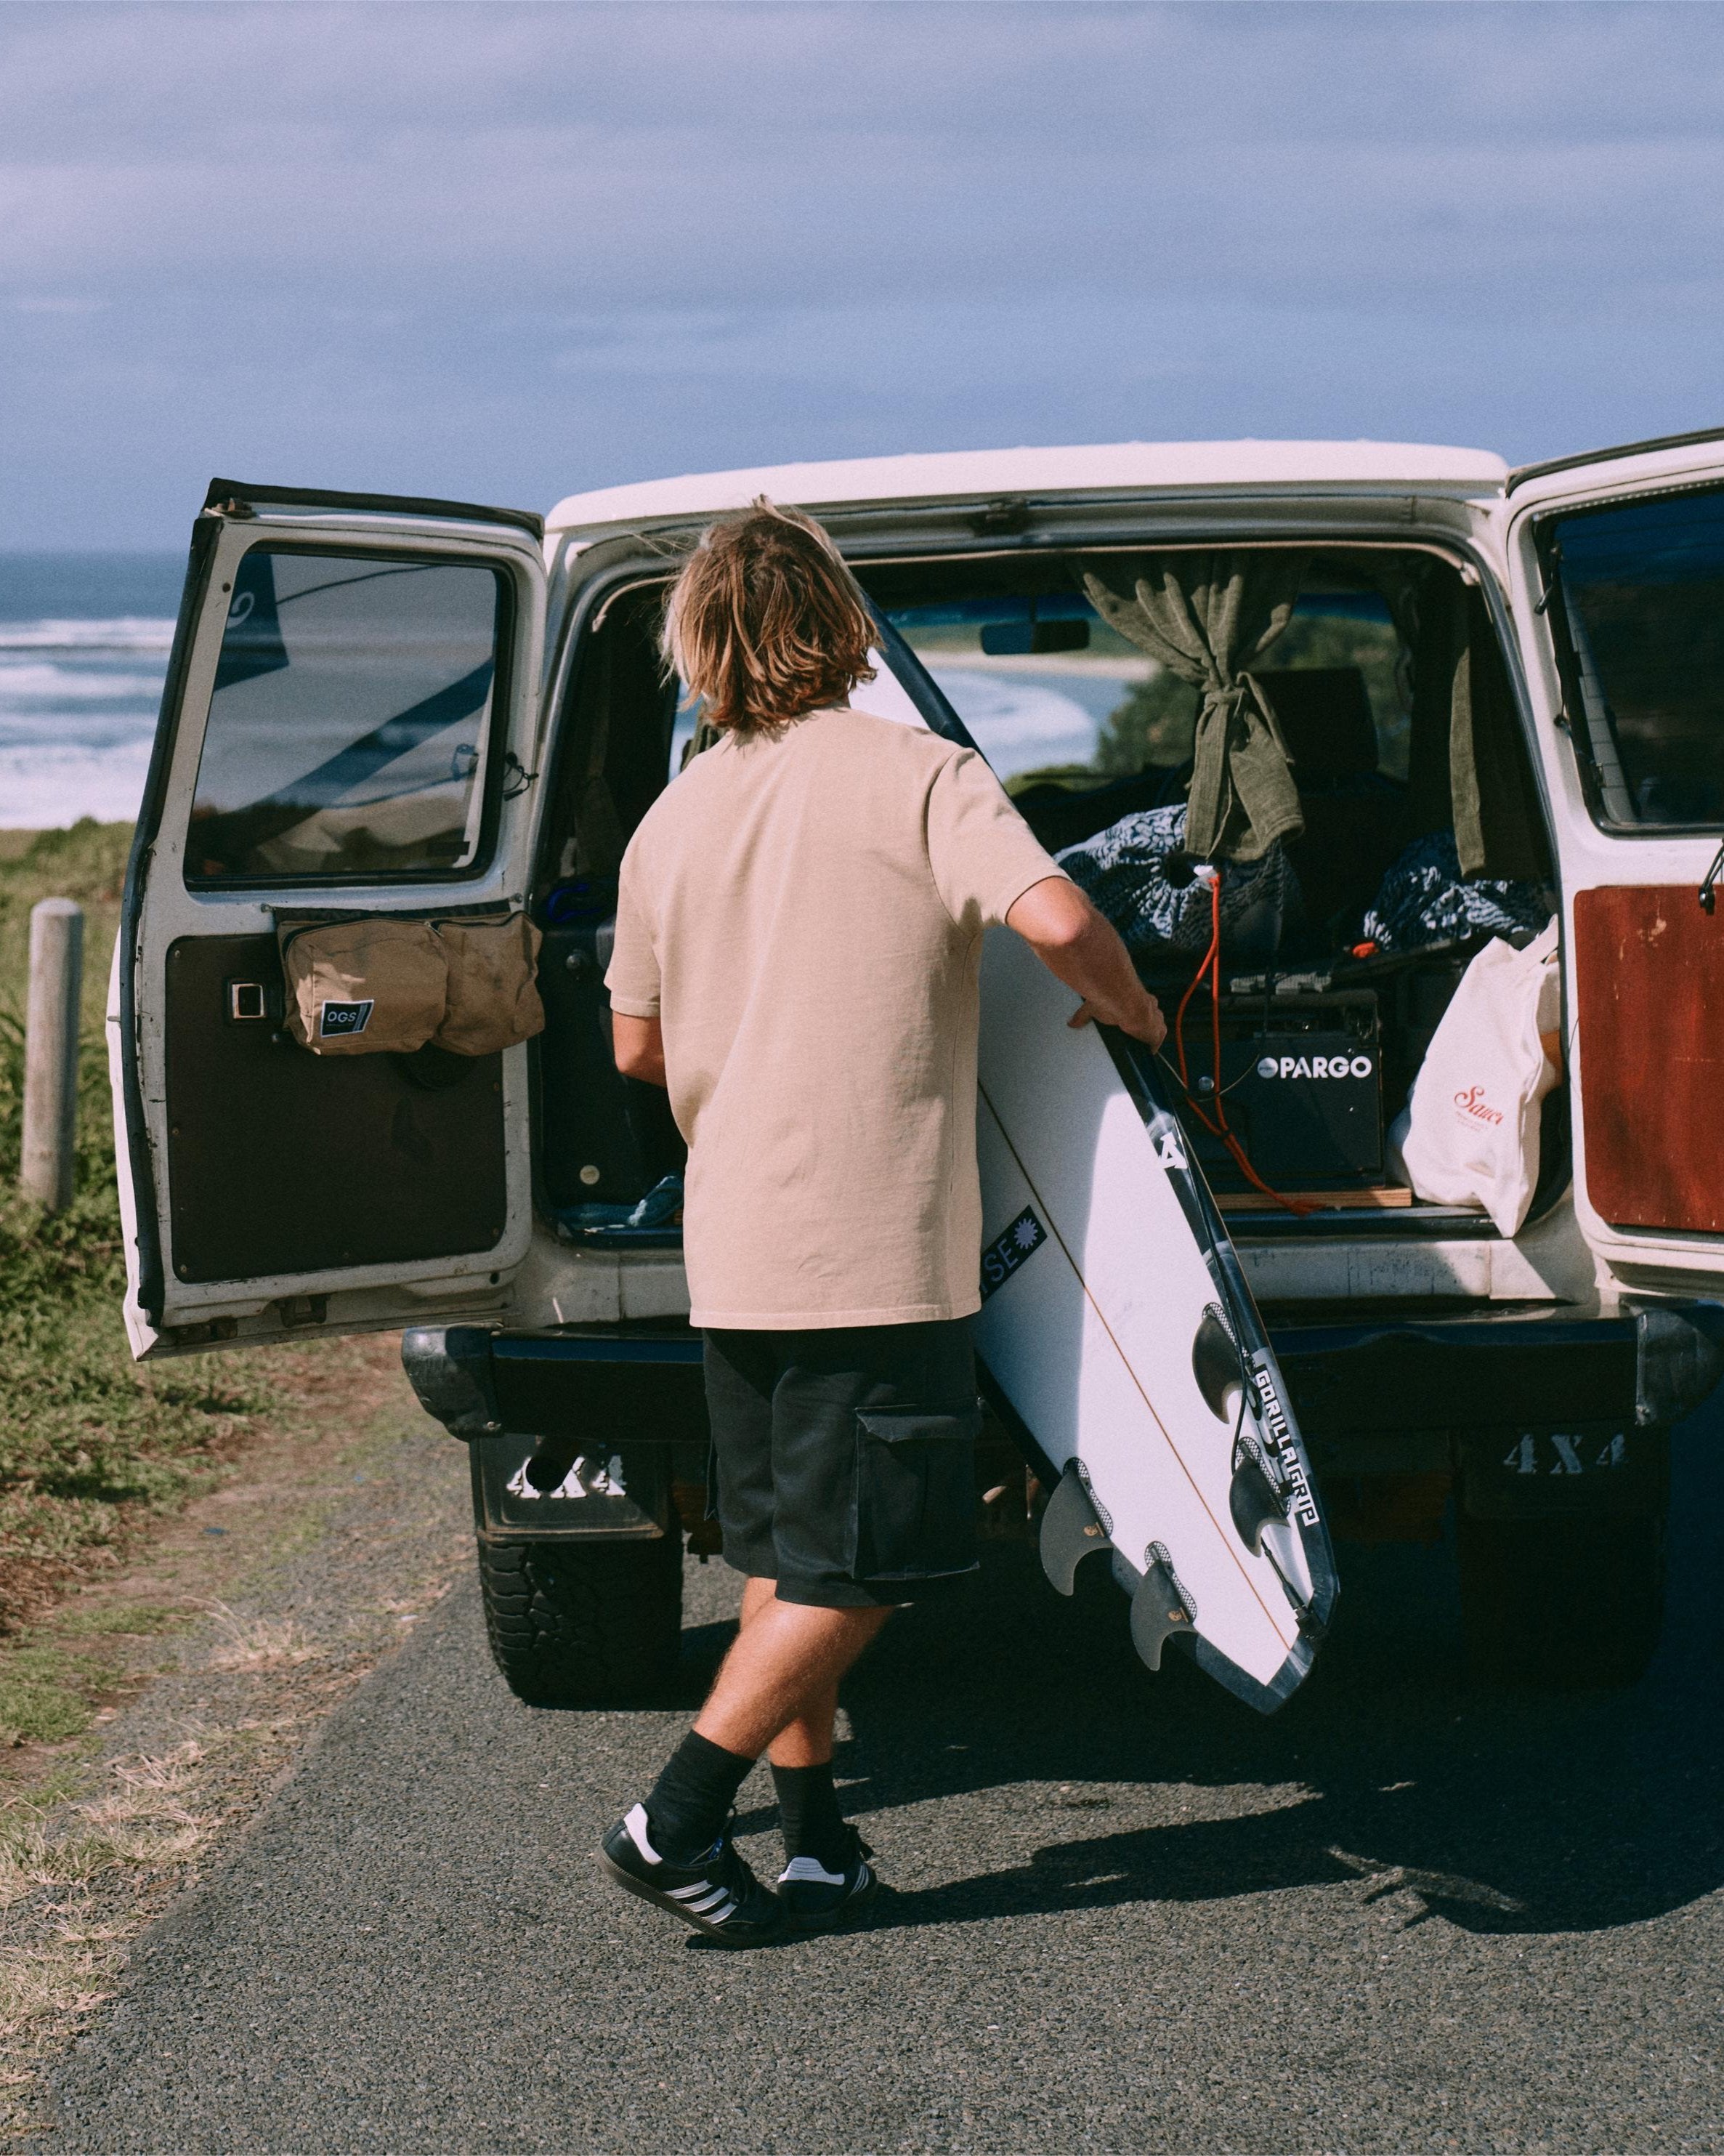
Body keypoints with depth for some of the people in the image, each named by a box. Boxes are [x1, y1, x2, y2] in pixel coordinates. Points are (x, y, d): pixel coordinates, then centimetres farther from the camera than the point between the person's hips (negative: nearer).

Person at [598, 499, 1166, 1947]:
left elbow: (637, 1043, 17)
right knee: (864, 1566, 1)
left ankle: (816, 1839, 19)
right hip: (875, 1249, -6)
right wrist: (1127, 1007, -3)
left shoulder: (675, 819, 9)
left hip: (733, 1252, 6)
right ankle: (678, 1820, -4)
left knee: (789, 1556, 16)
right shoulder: (916, 776, -8)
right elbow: (1056, 918, -23)